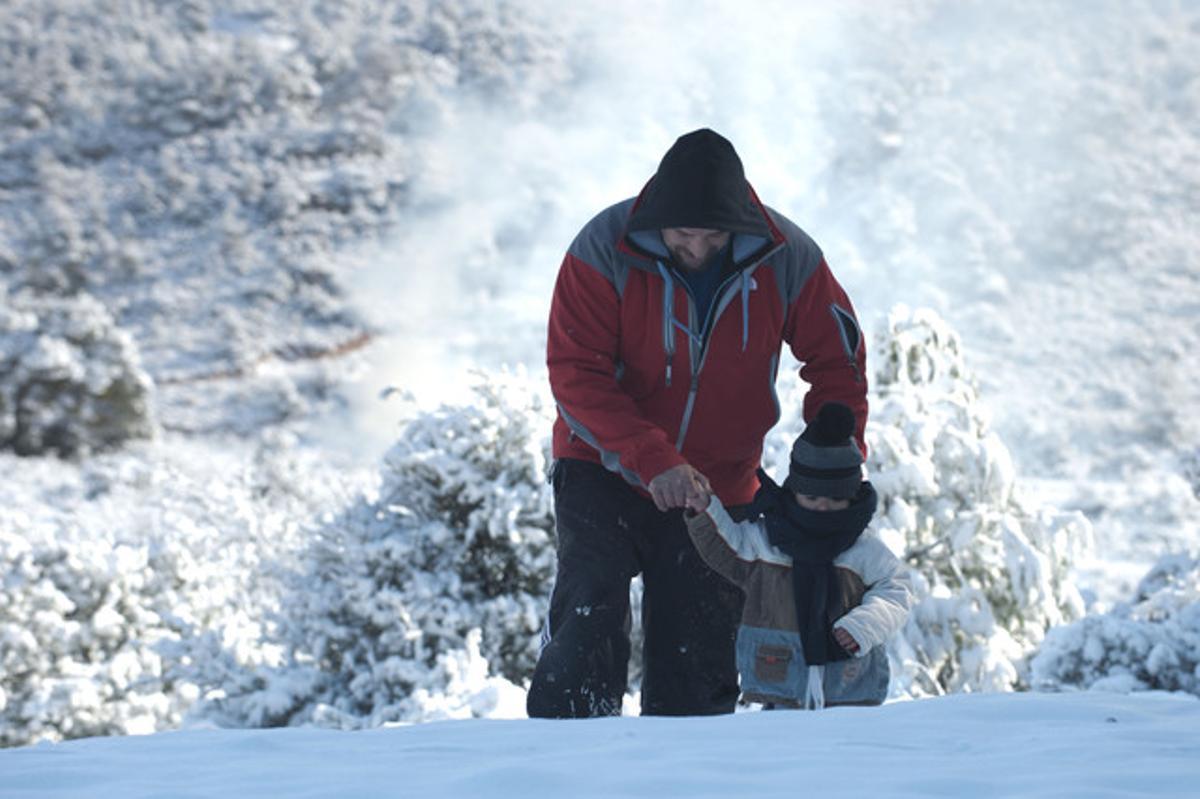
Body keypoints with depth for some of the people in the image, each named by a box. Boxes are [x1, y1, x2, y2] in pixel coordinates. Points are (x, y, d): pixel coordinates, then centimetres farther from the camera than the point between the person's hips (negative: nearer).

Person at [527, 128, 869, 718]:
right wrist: (651, 459, -30)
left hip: (719, 488, 2)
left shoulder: (787, 260, -11)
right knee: (588, 620, -19)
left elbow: (837, 361, 2)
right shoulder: (605, 250, -17)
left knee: (697, 672, 4)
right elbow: (575, 373, -18)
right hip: (605, 471, -2)